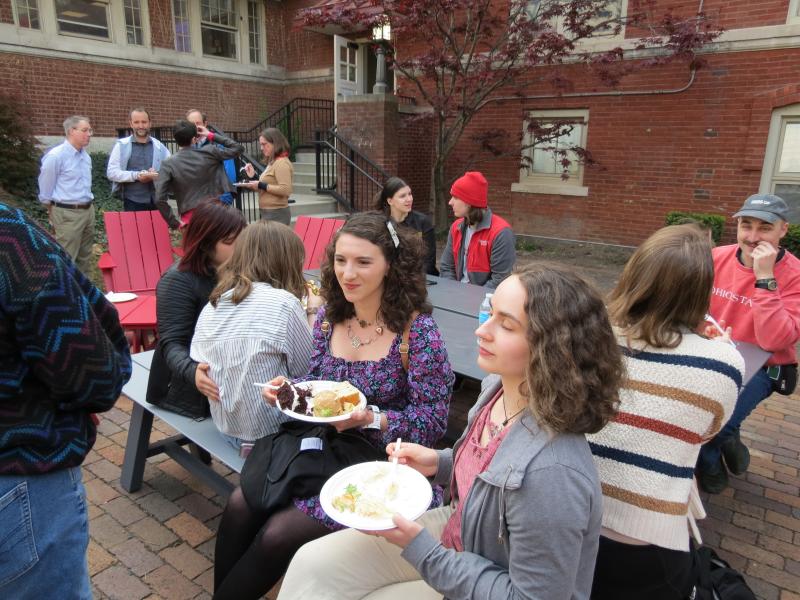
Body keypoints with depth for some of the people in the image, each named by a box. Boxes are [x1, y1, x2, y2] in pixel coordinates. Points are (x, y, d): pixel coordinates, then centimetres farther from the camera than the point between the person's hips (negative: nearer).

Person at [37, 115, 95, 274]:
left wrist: (88, 206, 17)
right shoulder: (55, 156, -12)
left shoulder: (86, 156, 9)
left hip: (88, 210, 7)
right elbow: (45, 191, -6)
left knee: (85, 258, 15)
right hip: (68, 214, -7)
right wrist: (54, 217, 1)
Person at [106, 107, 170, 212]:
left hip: (157, 201, 2)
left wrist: (157, 175, -13)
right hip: (132, 202, -2)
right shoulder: (121, 145, 3)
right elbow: (111, 172, -4)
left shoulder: (159, 146, 9)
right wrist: (136, 175, -15)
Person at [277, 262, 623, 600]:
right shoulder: (499, 386, -11)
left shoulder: (551, 473, -36)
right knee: (312, 564, 1)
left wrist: (419, 549, -25)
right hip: (458, 532, 7)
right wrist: (440, 464, -6)